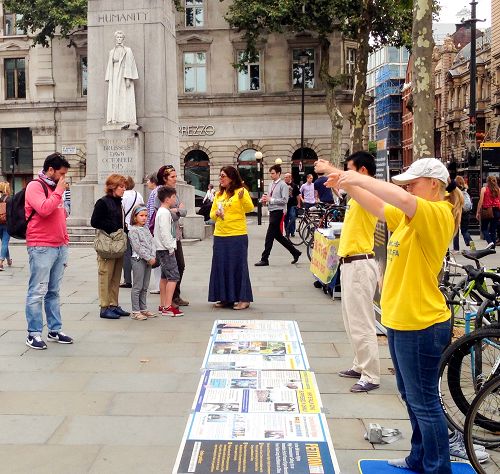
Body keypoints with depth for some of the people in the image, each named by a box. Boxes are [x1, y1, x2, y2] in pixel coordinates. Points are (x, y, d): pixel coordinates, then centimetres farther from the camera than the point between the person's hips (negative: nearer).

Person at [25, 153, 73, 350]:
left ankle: (55, 330, 18)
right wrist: (58, 192, -12)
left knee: (53, 292, 12)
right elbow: (44, 209, -22)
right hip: (41, 248, -8)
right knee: (37, 292, -4)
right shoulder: (35, 186, -6)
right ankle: (34, 333, 2)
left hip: (60, 247, 8)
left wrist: (65, 241, 19)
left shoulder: (55, 188, 19)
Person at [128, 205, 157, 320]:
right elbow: (137, 247, -15)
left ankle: (143, 309, 20)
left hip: (149, 260, 7)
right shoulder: (133, 230, -9)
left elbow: (152, 242, 10)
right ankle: (135, 311, 1)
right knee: (137, 287, -4)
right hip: (138, 259, -7)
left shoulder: (146, 229, 15)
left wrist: (153, 257, -4)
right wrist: (149, 258, -15)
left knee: (145, 287, 12)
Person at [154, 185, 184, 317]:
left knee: (165, 277, 14)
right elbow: (164, 233, -21)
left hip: (162, 249, 11)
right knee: (173, 276, -12)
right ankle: (167, 307, -14)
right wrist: (171, 248, -17)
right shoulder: (164, 213, -16)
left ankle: (163, 305, 20)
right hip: (165, 249, -11)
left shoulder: (162, 211, 16)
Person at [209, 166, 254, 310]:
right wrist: (216, 213, -5)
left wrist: (242, 197, -38)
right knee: (221, 266, 9)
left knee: (238, 266, -1)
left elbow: (250, 208, -20)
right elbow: (212, 215, 18)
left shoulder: (241, 191, -4)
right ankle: (225, 298, 20)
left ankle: (243, 299, 8)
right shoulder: (219, 194, 14)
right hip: (220, 235, 6)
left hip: (237, 236, -6)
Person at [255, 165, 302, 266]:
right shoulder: (271, 184, 15)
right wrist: (265, 200, 1)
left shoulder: (283, 185, -10)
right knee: (278, 235, 14)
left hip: (278, 212, -9)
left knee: (270, 236, -7)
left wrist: (270, 200, -19)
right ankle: (295, 252, 26)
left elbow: (285, 200, -16)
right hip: (272, 211, 9)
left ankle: (264, 259, -1)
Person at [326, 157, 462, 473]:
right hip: (401, 320, 10)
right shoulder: (412, 216, 12)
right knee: (411, 396, 21)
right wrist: (348, 185, 2)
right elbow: (378, 206, 15)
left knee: (423, 401, 0)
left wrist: (360, 178, -28)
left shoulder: (437, 213, -17)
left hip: (421, 325, -10)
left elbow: (402, 199, -35)